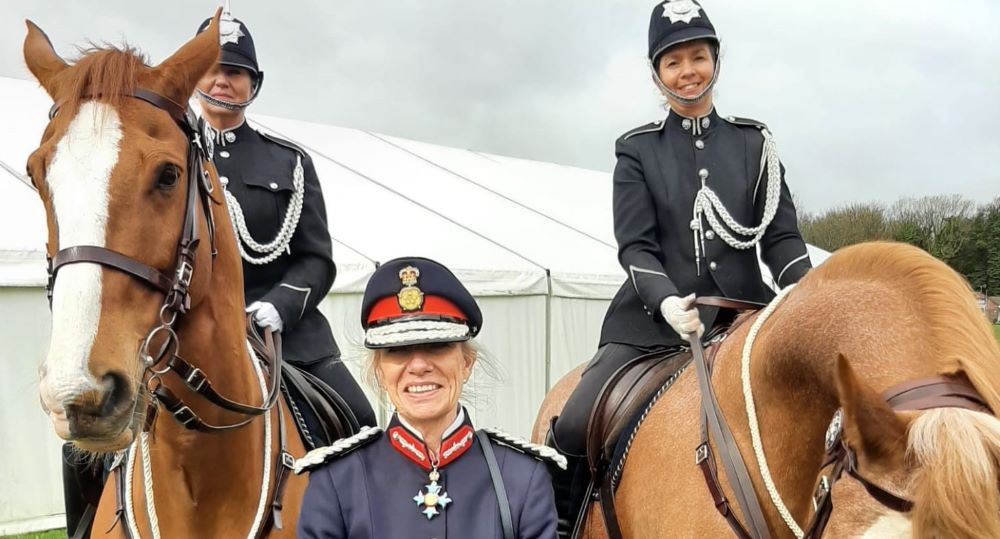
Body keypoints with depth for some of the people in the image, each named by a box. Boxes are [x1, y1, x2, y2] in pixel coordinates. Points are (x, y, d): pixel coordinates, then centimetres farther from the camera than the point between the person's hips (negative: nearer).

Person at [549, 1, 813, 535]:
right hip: (653, 319, -1)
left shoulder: (754, 142, 10)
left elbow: (781, 236, 6)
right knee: (574, 427, -16)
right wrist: (665, 301, -22)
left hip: (743, 313, 2)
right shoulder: (637, 150, 6)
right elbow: (635, 246, -3)